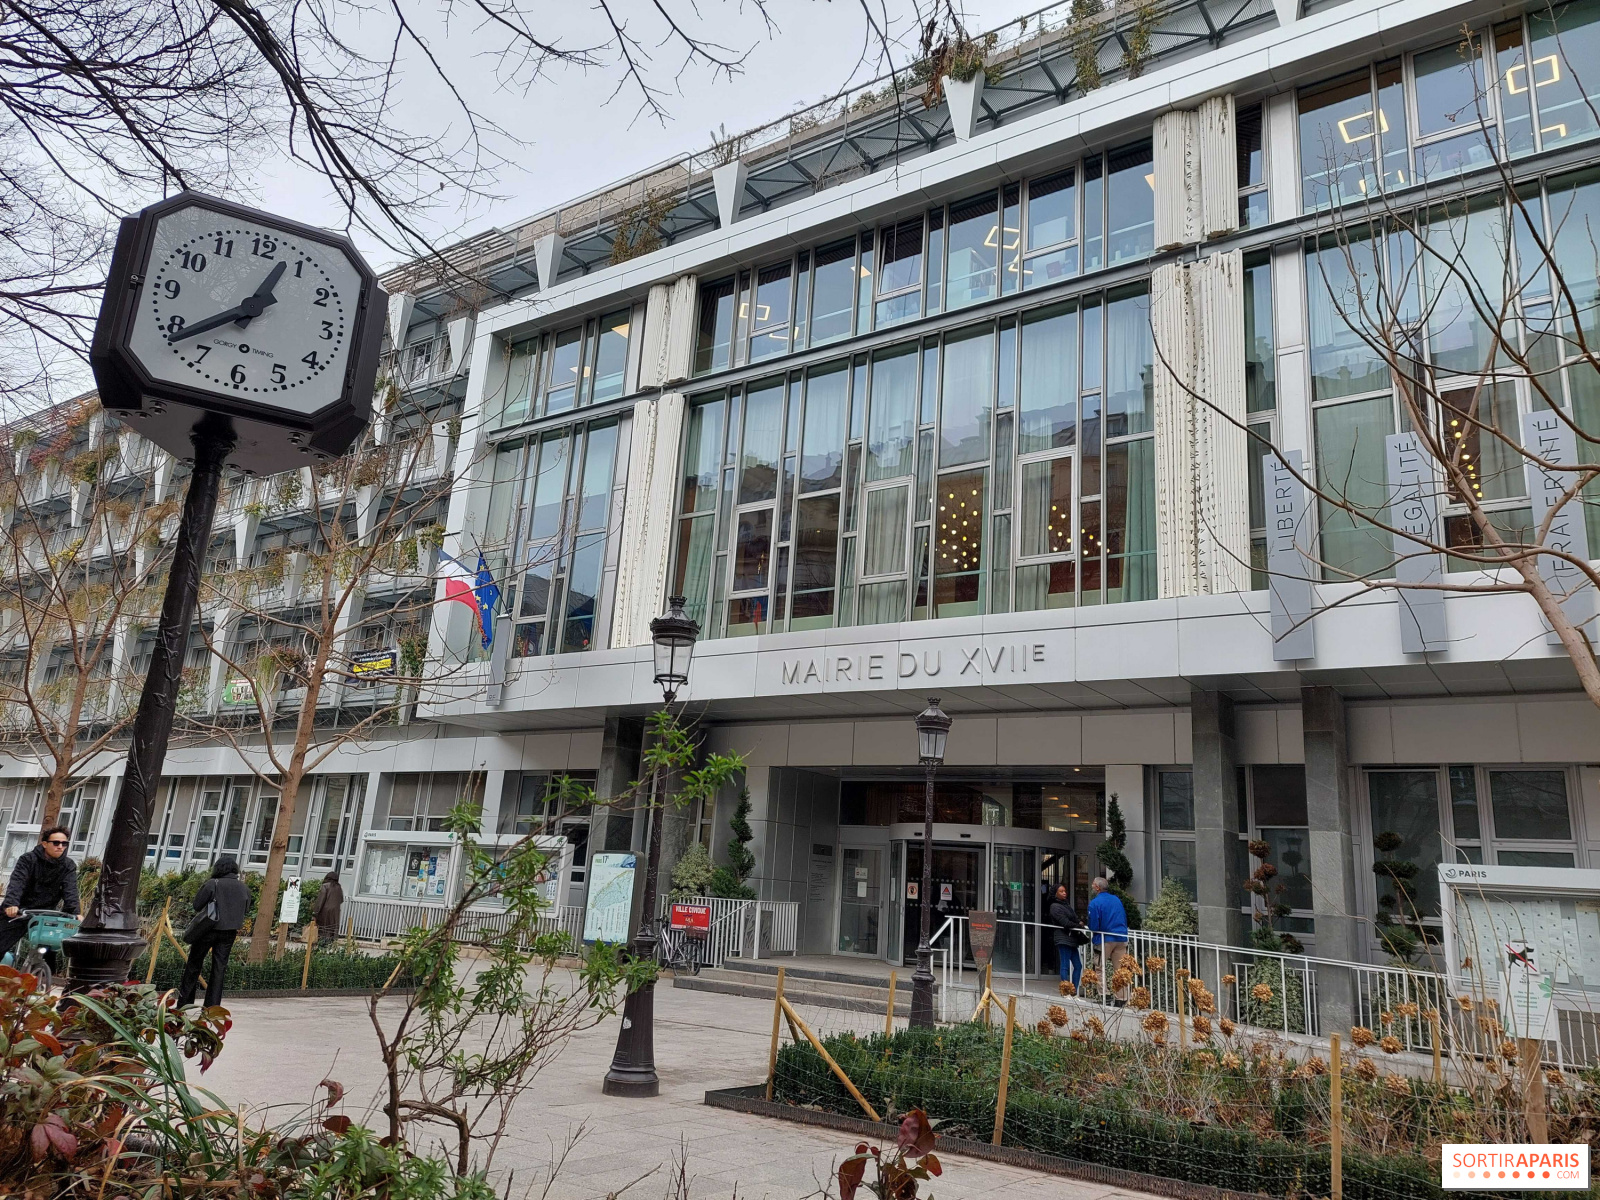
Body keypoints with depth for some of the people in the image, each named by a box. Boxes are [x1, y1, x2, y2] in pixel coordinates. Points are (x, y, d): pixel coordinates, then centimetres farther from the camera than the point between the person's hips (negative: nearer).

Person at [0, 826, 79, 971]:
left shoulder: (69, 866, -1)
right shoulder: (28, 859, -6)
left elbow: (70, 891, -12)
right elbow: (17, 883, -21)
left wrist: (74, 913, -29)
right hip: (19, 912, -1)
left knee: (49, 952, -7)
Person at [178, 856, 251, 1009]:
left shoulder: (212, 884, -11)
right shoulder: (244, 888, 2)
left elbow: (197, 905, -6)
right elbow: (245, 910, 9)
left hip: (208, 929, -3)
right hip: (229, 932, 3)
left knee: (194, 964, 12)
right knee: (219, 967, 8)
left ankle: (184, 1002, 18)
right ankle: (213, 1005, 6)